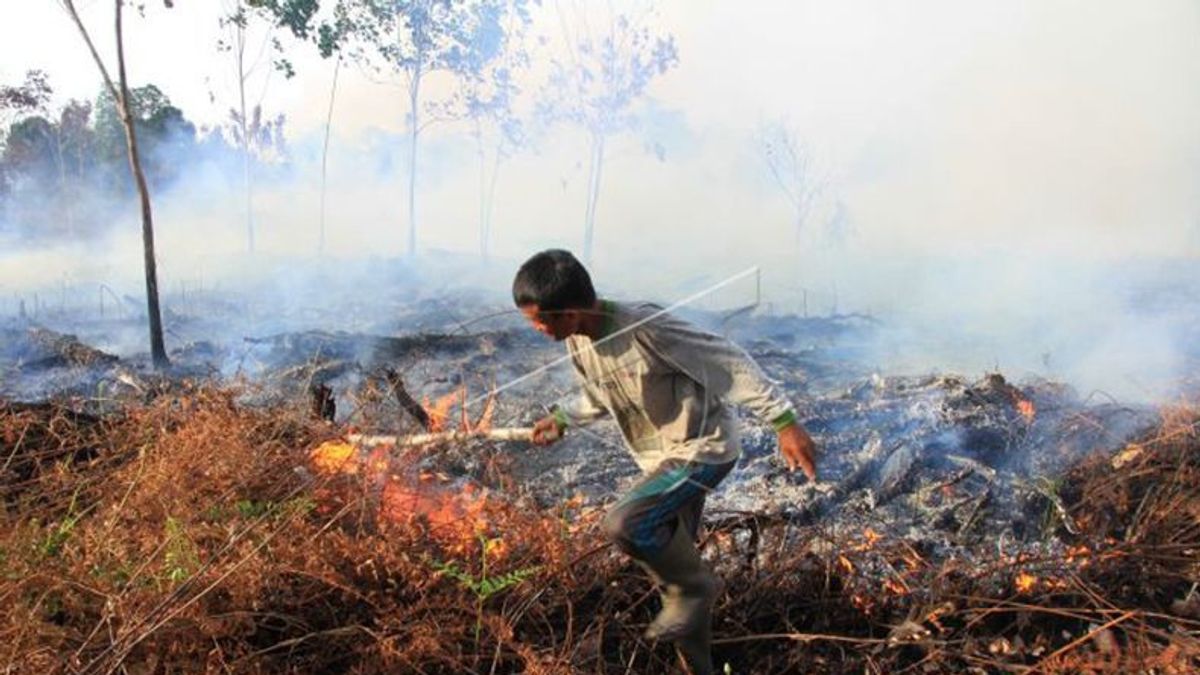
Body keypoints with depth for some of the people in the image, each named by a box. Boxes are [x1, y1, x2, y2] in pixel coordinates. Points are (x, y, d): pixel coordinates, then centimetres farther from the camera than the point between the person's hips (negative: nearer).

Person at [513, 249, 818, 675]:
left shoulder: (645, 329, -29)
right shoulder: (577, 342, -3)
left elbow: (728, 363, -24)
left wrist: (784, 423, -26)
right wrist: (563, 419, 6)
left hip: (704, 449, -9)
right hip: (661, 458, 9)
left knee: (623, 525, -26)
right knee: (670, 564, 17)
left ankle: (694, 587, 2)